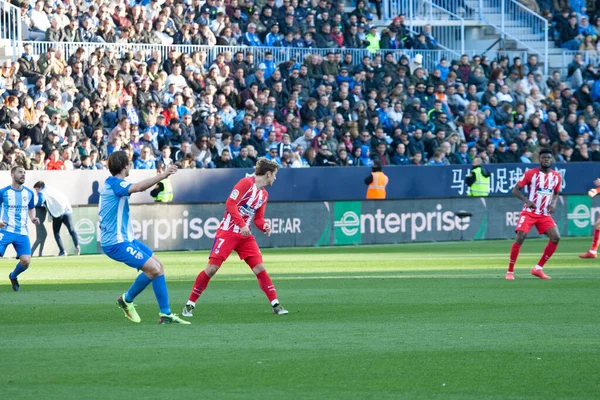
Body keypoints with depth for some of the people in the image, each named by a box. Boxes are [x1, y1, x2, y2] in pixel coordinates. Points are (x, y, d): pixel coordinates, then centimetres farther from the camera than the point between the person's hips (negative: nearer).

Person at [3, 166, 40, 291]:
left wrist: (33, 218, 2)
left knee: (26, 261, -8)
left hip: (22, 233, 3)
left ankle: (13, 276, 24)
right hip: (6, 231, -3)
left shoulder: (29, 193, 7)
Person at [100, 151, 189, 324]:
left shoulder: (111, 183, 13)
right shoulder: (114, 184, -19)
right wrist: (162, 176, -42)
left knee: (158, 266, 7)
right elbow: (138, 187, -37)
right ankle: (126, 300, 5)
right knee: (153, 269, -17)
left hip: (126, 239, 11)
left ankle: (165, 314, 6)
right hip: (116, 243, -11)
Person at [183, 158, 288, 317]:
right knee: (211, 268, -10)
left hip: (245, 235, 7)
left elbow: (258, 219, 15)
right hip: (227, 232, -7)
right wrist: (242, 224, -26)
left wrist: (264, 226, -7)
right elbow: (230, 204, -19)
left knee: (260, 268, -5)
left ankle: (275, 304, -1)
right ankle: (190, 304, 1)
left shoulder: (264, 194, 13)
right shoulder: (247, 183, -11)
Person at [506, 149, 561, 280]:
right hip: (529, 212, -4)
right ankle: (510, 271, -5)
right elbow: (515, 190, -5)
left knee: (556, 238, -11)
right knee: (520, 238, -17)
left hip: (545, 214, 4)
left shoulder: (556, 176, 4)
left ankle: (538, 269, 1)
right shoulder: (531, 174, -8)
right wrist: (527, 201, -21)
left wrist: (553, 203, -1)